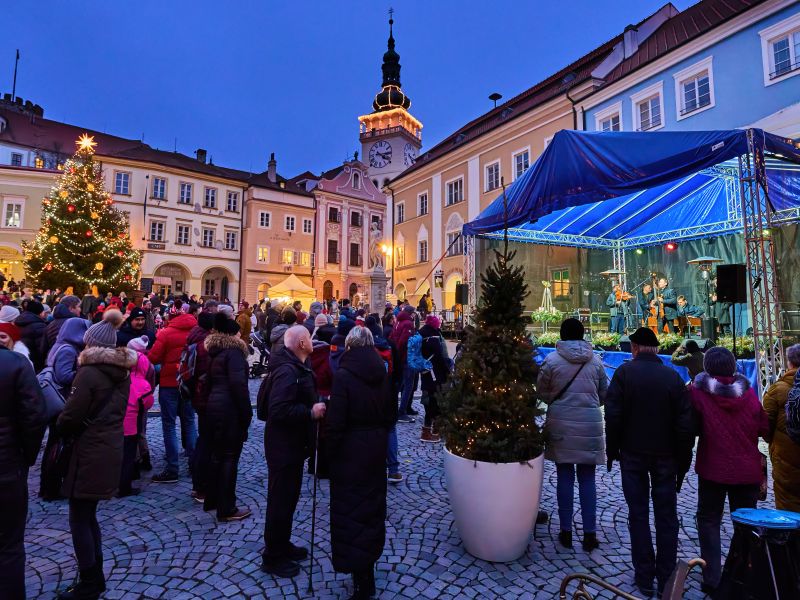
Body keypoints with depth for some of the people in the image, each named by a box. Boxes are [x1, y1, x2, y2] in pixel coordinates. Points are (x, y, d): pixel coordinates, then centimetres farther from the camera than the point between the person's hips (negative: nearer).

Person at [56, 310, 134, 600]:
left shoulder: (89, 373, -17)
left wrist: (63, 429, 6)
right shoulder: (122, 373, 8)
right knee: (88, 516, 21)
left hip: (90, 454, -8)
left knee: (79, 520, 7)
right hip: (110, 450, 8)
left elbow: (69, 418, -15)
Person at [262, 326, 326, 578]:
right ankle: (273, 557, 22)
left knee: (288, 497, 22)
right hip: (283, 445, -10)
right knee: (281, 500, 5)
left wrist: (316, 405, 5)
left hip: (293, 443, 10)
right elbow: (278, 410, -33)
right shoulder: (287, 370, -25)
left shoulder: (298, 367, 9)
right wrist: (311, 413, -27)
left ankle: (282, 545, 39)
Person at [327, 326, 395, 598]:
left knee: (350, 511, 8)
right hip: (377, 450, 6)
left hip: (350, 451, -6)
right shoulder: (383, 374, -1)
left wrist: (329, 451, -5)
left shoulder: (344, 375, -18)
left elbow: (336, 422, -18)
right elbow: (391, 411, 8)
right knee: (373, 504, 21)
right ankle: (370, 554, 39)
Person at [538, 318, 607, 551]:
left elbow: (542, 391, -1)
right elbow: (604, 394, 6)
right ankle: (590, 534, 18)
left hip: (561, 424, -1)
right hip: (589, 426, 1)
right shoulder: (595, 361, -2)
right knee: (587, 479, 11)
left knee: (564, 477, 9)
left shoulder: (552, 359, -8)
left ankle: (566, 531, 19)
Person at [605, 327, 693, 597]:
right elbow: (685, 423, -3)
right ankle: (666, 579, 23)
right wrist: (683, 460, 6)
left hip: (632, 454, -1)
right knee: (666, 516, 14)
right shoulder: (673, 375, -5)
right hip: (665, 456, 2)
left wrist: (612, 451, -1)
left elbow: (613, 415, -12)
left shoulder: (625, 372, -11)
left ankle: (644, 578, 19)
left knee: (638, 515, 10)